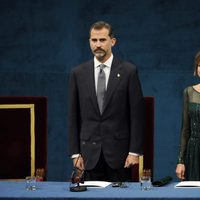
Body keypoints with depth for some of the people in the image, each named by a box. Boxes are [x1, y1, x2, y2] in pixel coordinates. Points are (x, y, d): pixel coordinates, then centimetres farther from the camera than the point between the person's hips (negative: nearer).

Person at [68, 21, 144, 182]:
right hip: (90, 153, 2)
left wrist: (135, 151, -7)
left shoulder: (128, 71, 0)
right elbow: (73, 116, 7)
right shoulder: (78, 73, 6)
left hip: (119, 151, -2)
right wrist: (75, 152, 1)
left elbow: (137, 113, -2)